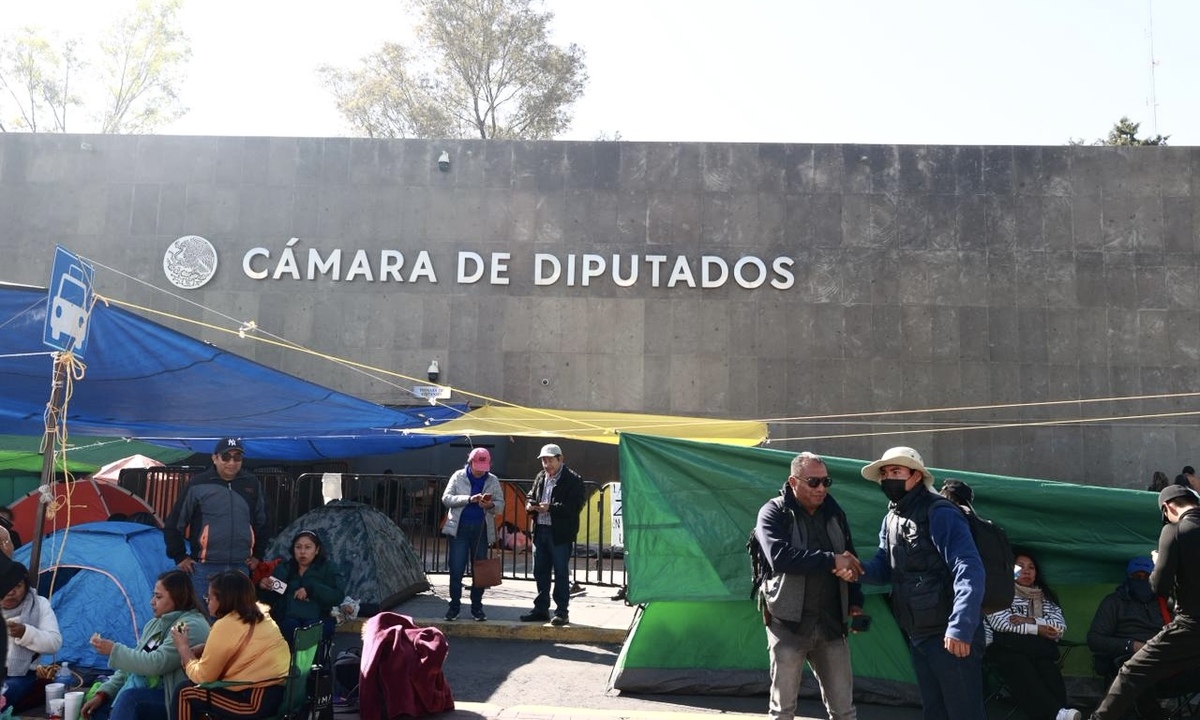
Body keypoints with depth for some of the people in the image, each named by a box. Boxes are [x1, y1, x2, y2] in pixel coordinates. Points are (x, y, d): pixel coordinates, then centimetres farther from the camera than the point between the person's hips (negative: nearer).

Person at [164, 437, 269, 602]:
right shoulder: (198, 485, -4)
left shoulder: (252, 484, 8)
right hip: (205, 568, -3)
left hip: (240, 568, 3)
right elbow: (173, 524, 3)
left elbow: (261, 522, 21)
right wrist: (180, 557, 2)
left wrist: (257, 554, 18)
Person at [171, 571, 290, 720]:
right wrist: (192, 650, 13)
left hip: (258, 699, -9)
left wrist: (183, 647, 9)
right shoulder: (260, 614, 10)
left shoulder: (225, 625, -13)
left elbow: (201, 676, -4)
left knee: (184, 692, 10)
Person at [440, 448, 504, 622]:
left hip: (481, 529, 2)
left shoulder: (493, 481, 6)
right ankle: (454, 605, 10)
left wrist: (491, 505, -19)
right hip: (459, 528, -2)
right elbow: (446, 498, -6)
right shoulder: (458, 476, 1)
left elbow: (501, 505, 5)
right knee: (456, 569, -2)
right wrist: (469, 499, -19)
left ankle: (477, 607, 17)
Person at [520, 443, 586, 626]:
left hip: (560, 533, -7)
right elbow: (532, 496, 23)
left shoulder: (572, 480, -8)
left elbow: (575, 506, -16)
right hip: (540, 530, 7)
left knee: (561, 573, 0)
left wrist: (550, 508, -23)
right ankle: (541, 609, 23)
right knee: (540, 571, 12)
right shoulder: (540, 478, 14)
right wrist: (530, 505, -1)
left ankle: (561, 612, 7)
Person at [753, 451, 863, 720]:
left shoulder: (834, 512, 8)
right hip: (788, 624, -4)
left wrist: (855, 601, 3)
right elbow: (779, 557, -24)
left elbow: (850, 561, 16)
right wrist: (830, 561, -23)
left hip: (830, 623, 4)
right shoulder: (773, 513, -7)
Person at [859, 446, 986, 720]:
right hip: (917, 635, 9)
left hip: (950, 635, -9)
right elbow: (885, 567, 14)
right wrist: (860, 570, -9)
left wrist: (960, 628, -32)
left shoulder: (939, 513, -15)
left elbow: (970, 571, -24)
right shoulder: (891, 519, 12)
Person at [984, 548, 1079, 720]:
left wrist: (1030, 620, -6)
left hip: (1038, 650, 4)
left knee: (1049, 672, -32)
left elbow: (1060, 625, 10)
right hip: (1008, 649, -4)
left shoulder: (1044, 597, 27)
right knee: (1022, 670, -37)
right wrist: (1037, 630, -3)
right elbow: (1000, 622, -3)